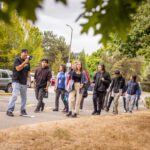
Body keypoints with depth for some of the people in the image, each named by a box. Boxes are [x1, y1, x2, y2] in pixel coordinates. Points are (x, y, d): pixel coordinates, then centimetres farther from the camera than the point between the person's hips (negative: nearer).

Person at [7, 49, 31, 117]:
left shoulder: (27, 62, 15)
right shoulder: (17, 60, -3)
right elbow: (18, 68, -17)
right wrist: (24, 62, -18)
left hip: (24, 82, 6)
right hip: (16, 81, -6)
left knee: (24, 97, 8)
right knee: (14, 95, -16)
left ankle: (23, 110, 18)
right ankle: (9, 110, -16)